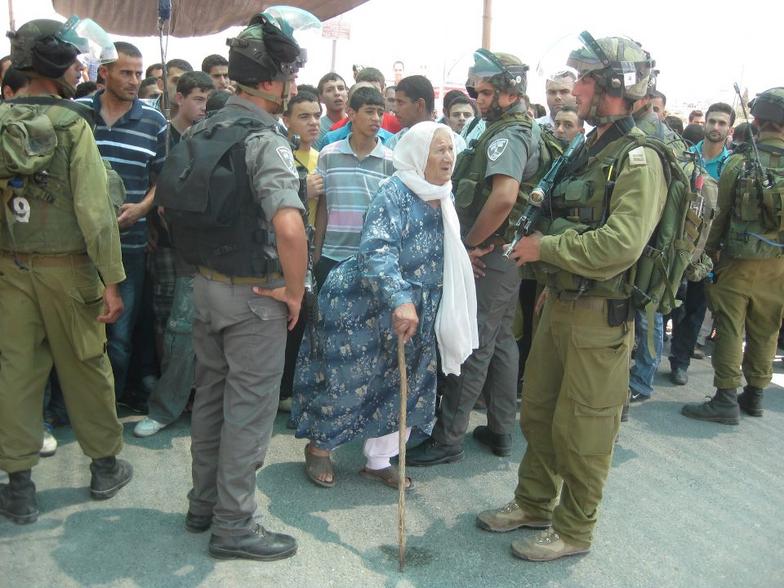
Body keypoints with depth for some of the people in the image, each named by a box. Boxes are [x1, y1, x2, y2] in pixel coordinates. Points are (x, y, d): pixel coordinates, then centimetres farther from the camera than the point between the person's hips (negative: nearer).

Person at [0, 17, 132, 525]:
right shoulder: (72, 125, -11)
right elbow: (94, 209, -16)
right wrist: (112, 280, -12)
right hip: (66, 266, -4)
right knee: (85, 367, 10)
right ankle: (106, 466, 26)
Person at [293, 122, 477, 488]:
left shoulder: (443, 198, 6)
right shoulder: (395, 193, -19)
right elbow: (376, 251, -32)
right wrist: (399, 300, -42)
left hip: (411, 311, 8)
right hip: (362, 306, -8)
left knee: (400, 384, 10)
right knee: (346, 376, 4)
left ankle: (378, 460, 25)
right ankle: (318, 448, 27)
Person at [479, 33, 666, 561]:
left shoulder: (639, 160, -16)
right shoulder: (590, 150, 13)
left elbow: (620, 245, -28)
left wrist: (545, 247, -18)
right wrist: (539, 243, 3)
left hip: (600, 316, -9)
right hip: (560, 303, 9)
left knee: (581, 429, 4)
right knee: (538, 413, 18)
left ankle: (574, 529, 22)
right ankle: (534, 503, 36)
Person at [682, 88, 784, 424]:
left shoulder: (739, 162, -10)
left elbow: (719, 214, -4)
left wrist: (710, 250, 10)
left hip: (738, 261, -2)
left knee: (730, 328, 3)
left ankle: (726, 398, 2)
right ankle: (754, 394, 24)